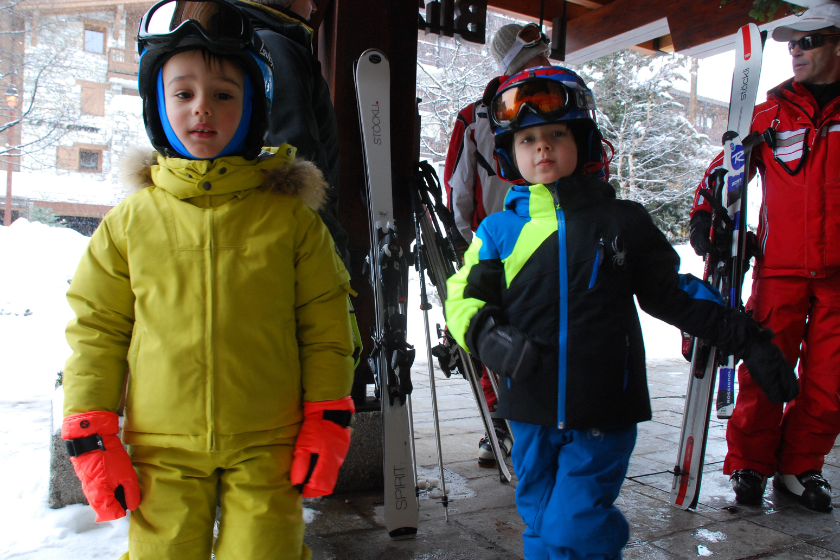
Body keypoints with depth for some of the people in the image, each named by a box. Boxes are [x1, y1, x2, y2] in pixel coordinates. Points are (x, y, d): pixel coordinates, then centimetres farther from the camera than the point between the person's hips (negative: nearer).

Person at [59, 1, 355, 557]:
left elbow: (324, 325, 1)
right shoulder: (131, 221, 1)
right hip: (163, 453, 1)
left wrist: (327, 421, -2)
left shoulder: (289, 217, -2)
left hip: (267, 449, -1)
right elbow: (96, 330, 6)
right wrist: (90, 435, 2)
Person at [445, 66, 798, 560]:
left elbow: (672, 292, 9)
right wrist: (489, 337, -17)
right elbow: (466, 299, 4)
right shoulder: (499, 230, 2)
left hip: (604, 415, -2)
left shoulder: (623, 222, 2)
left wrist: (747, 339, 6)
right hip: (532, 413, 2)